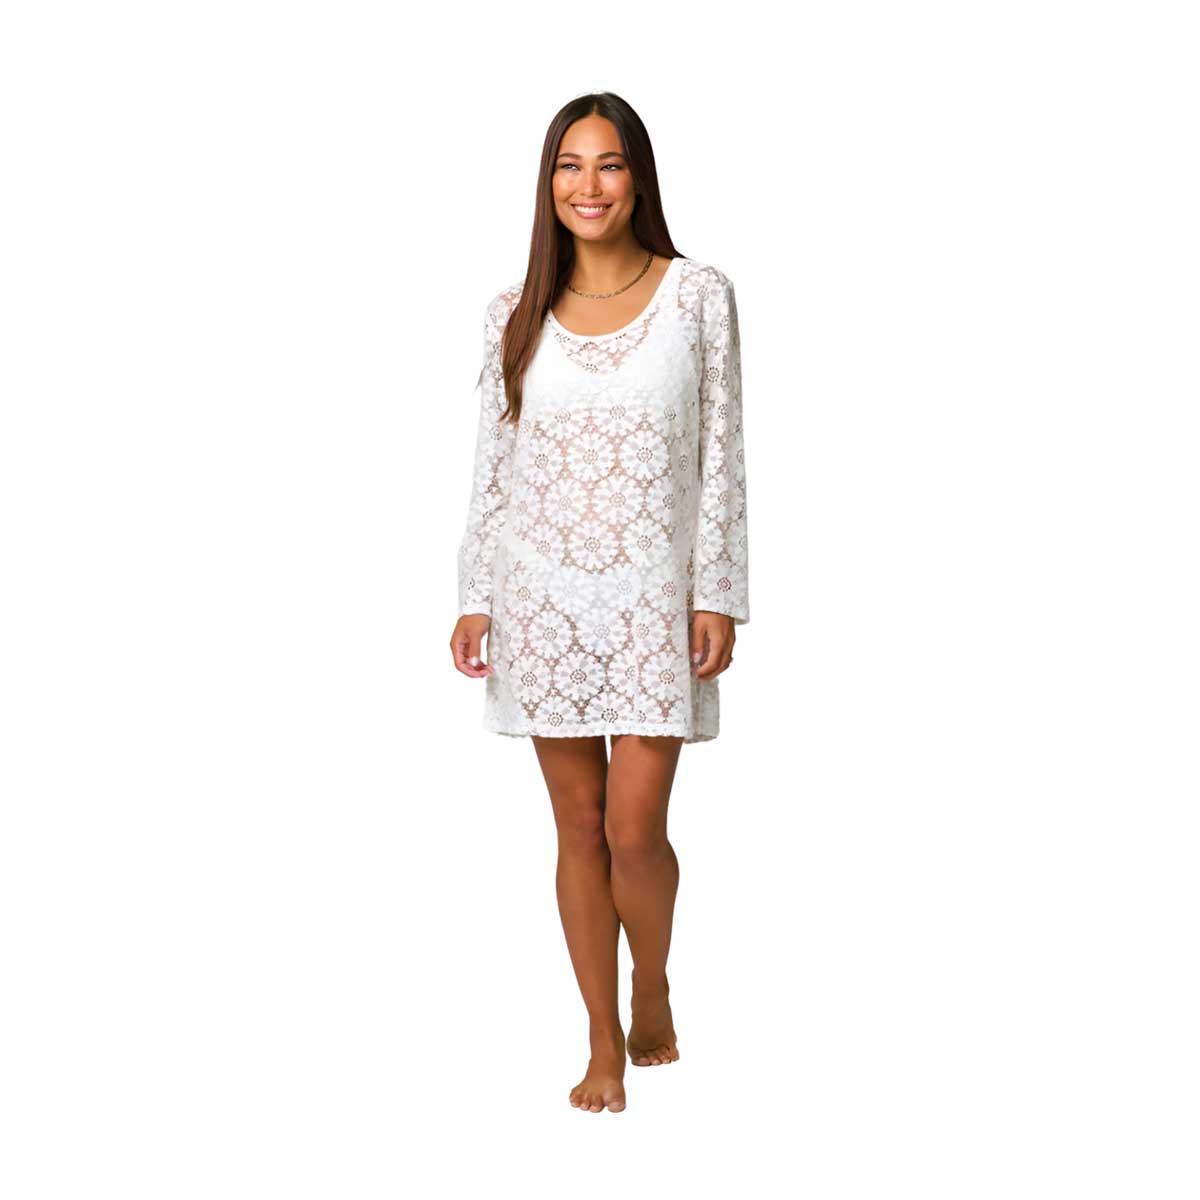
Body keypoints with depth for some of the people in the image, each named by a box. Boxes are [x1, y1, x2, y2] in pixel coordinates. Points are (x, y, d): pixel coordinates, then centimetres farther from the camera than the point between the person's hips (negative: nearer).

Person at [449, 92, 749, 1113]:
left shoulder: (699, 296, -2)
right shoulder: (516, 315, 4)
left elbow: (721, 455, -2)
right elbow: (493, 464, 7)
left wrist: (717, 595, -6)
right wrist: (476, 597, 2)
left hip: (653, 596, -2)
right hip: (544, 596, 2)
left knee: (635, 829, -5)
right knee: (579, 828, 7)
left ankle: (654, 997, 26)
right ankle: (606, 1045, 20)